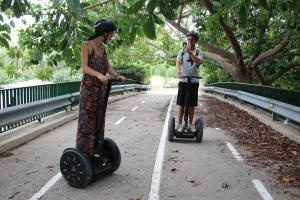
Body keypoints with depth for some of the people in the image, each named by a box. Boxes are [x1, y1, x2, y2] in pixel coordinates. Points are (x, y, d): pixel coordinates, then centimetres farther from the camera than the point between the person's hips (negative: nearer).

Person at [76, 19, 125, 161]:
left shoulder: (103, 47, 14)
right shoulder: (87, 44, -8)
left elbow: (107, 66, 8)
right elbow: (84, 67, -17)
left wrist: (116, 75, -11)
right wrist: (98, 74, -34)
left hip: (101, 88, 7)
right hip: (89, 87, -7)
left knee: (99, 120, 10)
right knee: (86, 121, -4)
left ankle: (95, 152, 19)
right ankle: (82, 154, 4)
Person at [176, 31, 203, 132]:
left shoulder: (199, 53, 5)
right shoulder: (182, 51, 5)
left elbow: (199, 62, -17)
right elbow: (178, 62, -12)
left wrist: (190, 52, -31)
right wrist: (179, 73, -32)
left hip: (194, 82, 1)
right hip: (183, 81, -1)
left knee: (192, 104, 6)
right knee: (181, 104, 0)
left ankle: (190, 124, 16)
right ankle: (179, 124, 8)